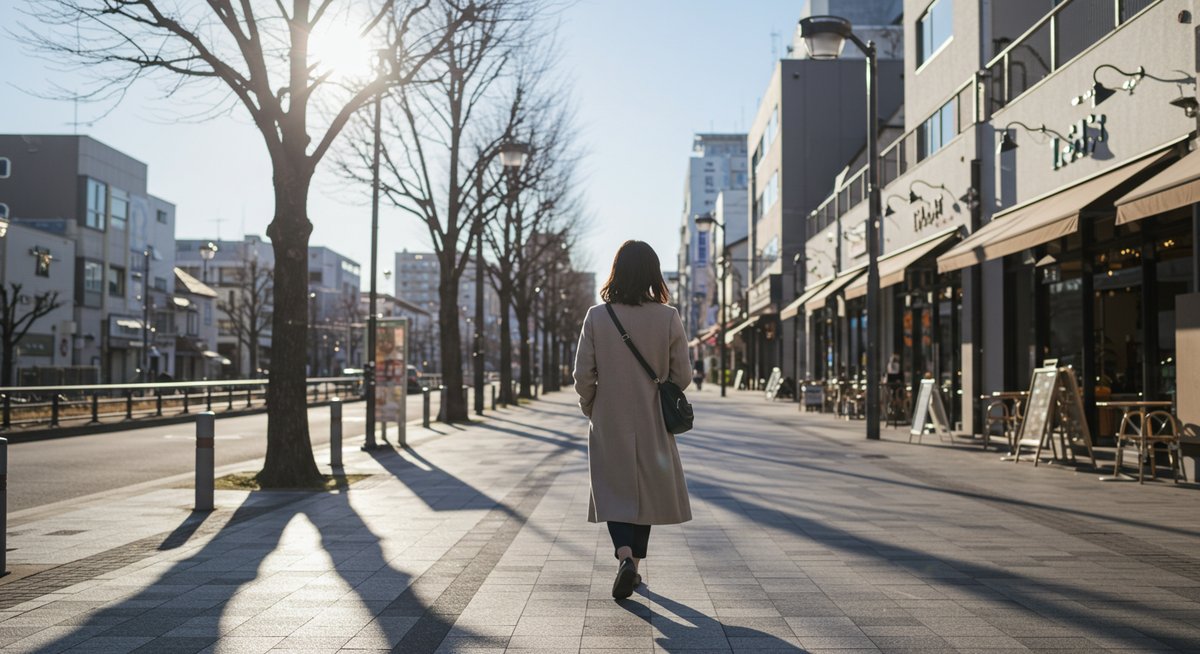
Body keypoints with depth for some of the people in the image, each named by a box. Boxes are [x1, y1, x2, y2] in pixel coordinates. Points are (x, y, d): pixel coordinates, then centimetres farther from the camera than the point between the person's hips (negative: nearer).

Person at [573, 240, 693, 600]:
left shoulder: (597, 316, -9)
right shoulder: (668, 317, -10)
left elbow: (583, 374, -6)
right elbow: (683, 375, -5)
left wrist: (590, 407, 12)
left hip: (609, 423, -1)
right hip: (652, 424, 1)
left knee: (614, 491, 9)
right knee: (646, 492, 16)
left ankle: (625, 556, -14)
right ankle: (634, 566, 25)